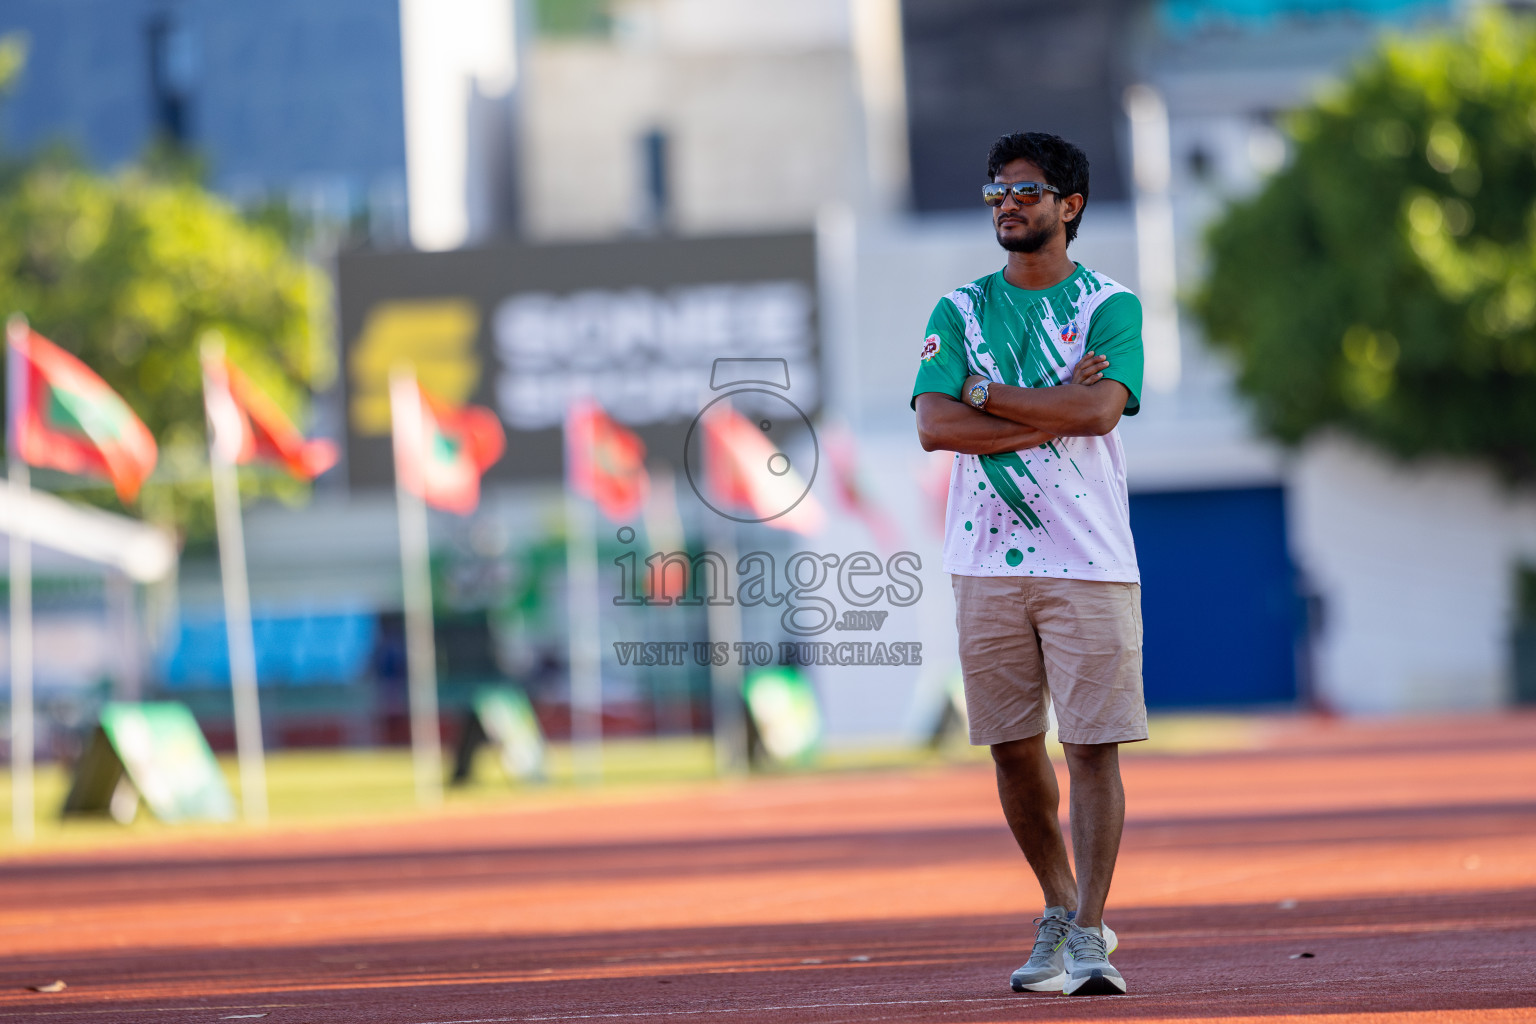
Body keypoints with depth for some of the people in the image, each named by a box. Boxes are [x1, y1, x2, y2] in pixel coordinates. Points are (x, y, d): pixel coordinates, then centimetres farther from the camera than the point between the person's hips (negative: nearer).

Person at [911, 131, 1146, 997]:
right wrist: (1052, 412, -10)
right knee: (1013, 747, 8)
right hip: (989, 560, 3)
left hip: (1089, 561, -3)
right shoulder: (960, 311, 11)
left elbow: (1098, 412, -15)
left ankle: (1089, 935, -7)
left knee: (1094, 746, -7)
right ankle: (1059, 913, 24)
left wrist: (988, 393, -7)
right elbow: (936, 425, -4)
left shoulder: (1112, 307, 3)